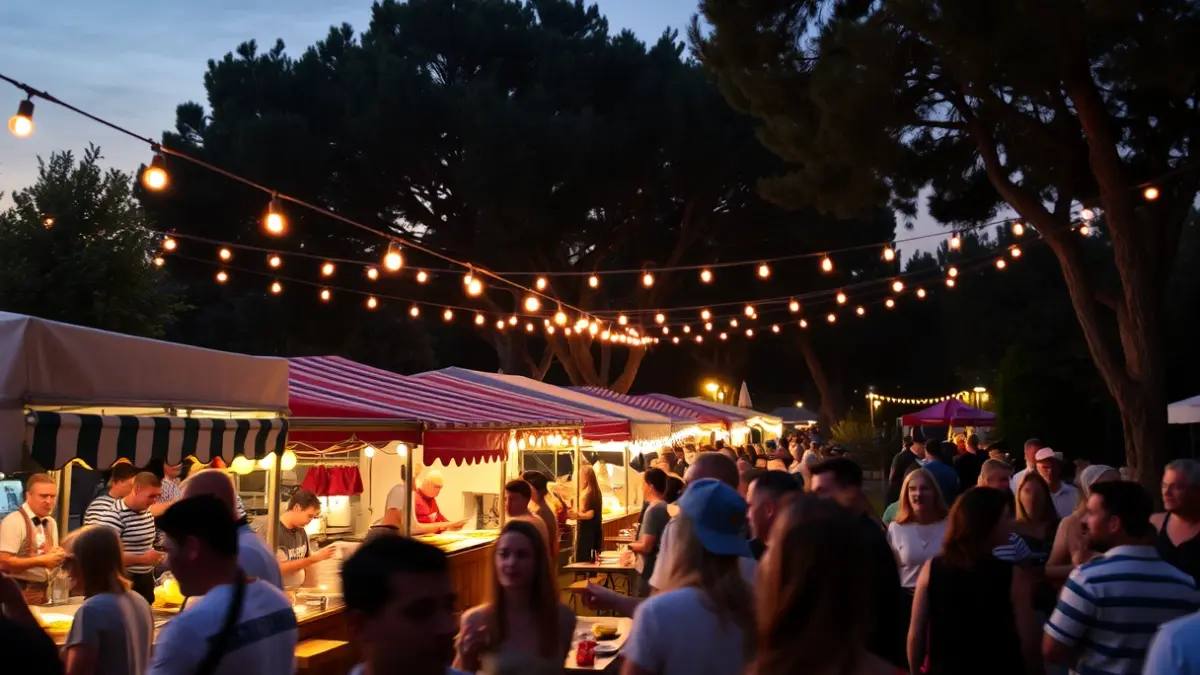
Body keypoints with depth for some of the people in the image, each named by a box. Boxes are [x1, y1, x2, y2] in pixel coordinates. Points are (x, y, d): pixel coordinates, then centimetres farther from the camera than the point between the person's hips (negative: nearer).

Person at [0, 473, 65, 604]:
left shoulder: (51, 523, 8)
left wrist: (57, 557, -6)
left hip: (43, 591, 7)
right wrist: (42, 560, -22)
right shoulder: (14, 521, -14)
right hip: (19, 592, -7)